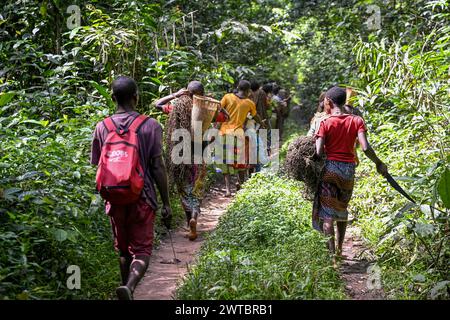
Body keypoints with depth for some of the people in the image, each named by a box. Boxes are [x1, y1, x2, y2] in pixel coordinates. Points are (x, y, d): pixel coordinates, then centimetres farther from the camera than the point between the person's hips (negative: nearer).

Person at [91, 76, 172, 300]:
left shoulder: (102, 127, 0)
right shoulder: (150, 126, -7)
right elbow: (158, 167, -8)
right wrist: (166, 203, -1)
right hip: (142, 198, -3)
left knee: (123, 250, 19)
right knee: (142, 250, 2)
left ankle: (127, 288, 30)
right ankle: (129, 287, -24)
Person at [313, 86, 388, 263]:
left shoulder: (325, 123, -8)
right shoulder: (357, 120, 0)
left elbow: (318, 152, -14)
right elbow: (365, 148, -9)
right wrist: (379, 164, 3)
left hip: (331, 168, -4)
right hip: (349, 169, 4)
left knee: (327, 213, 0)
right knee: (342, 210, 20)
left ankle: (331, 254, -9)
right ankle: (339, 249, 30)